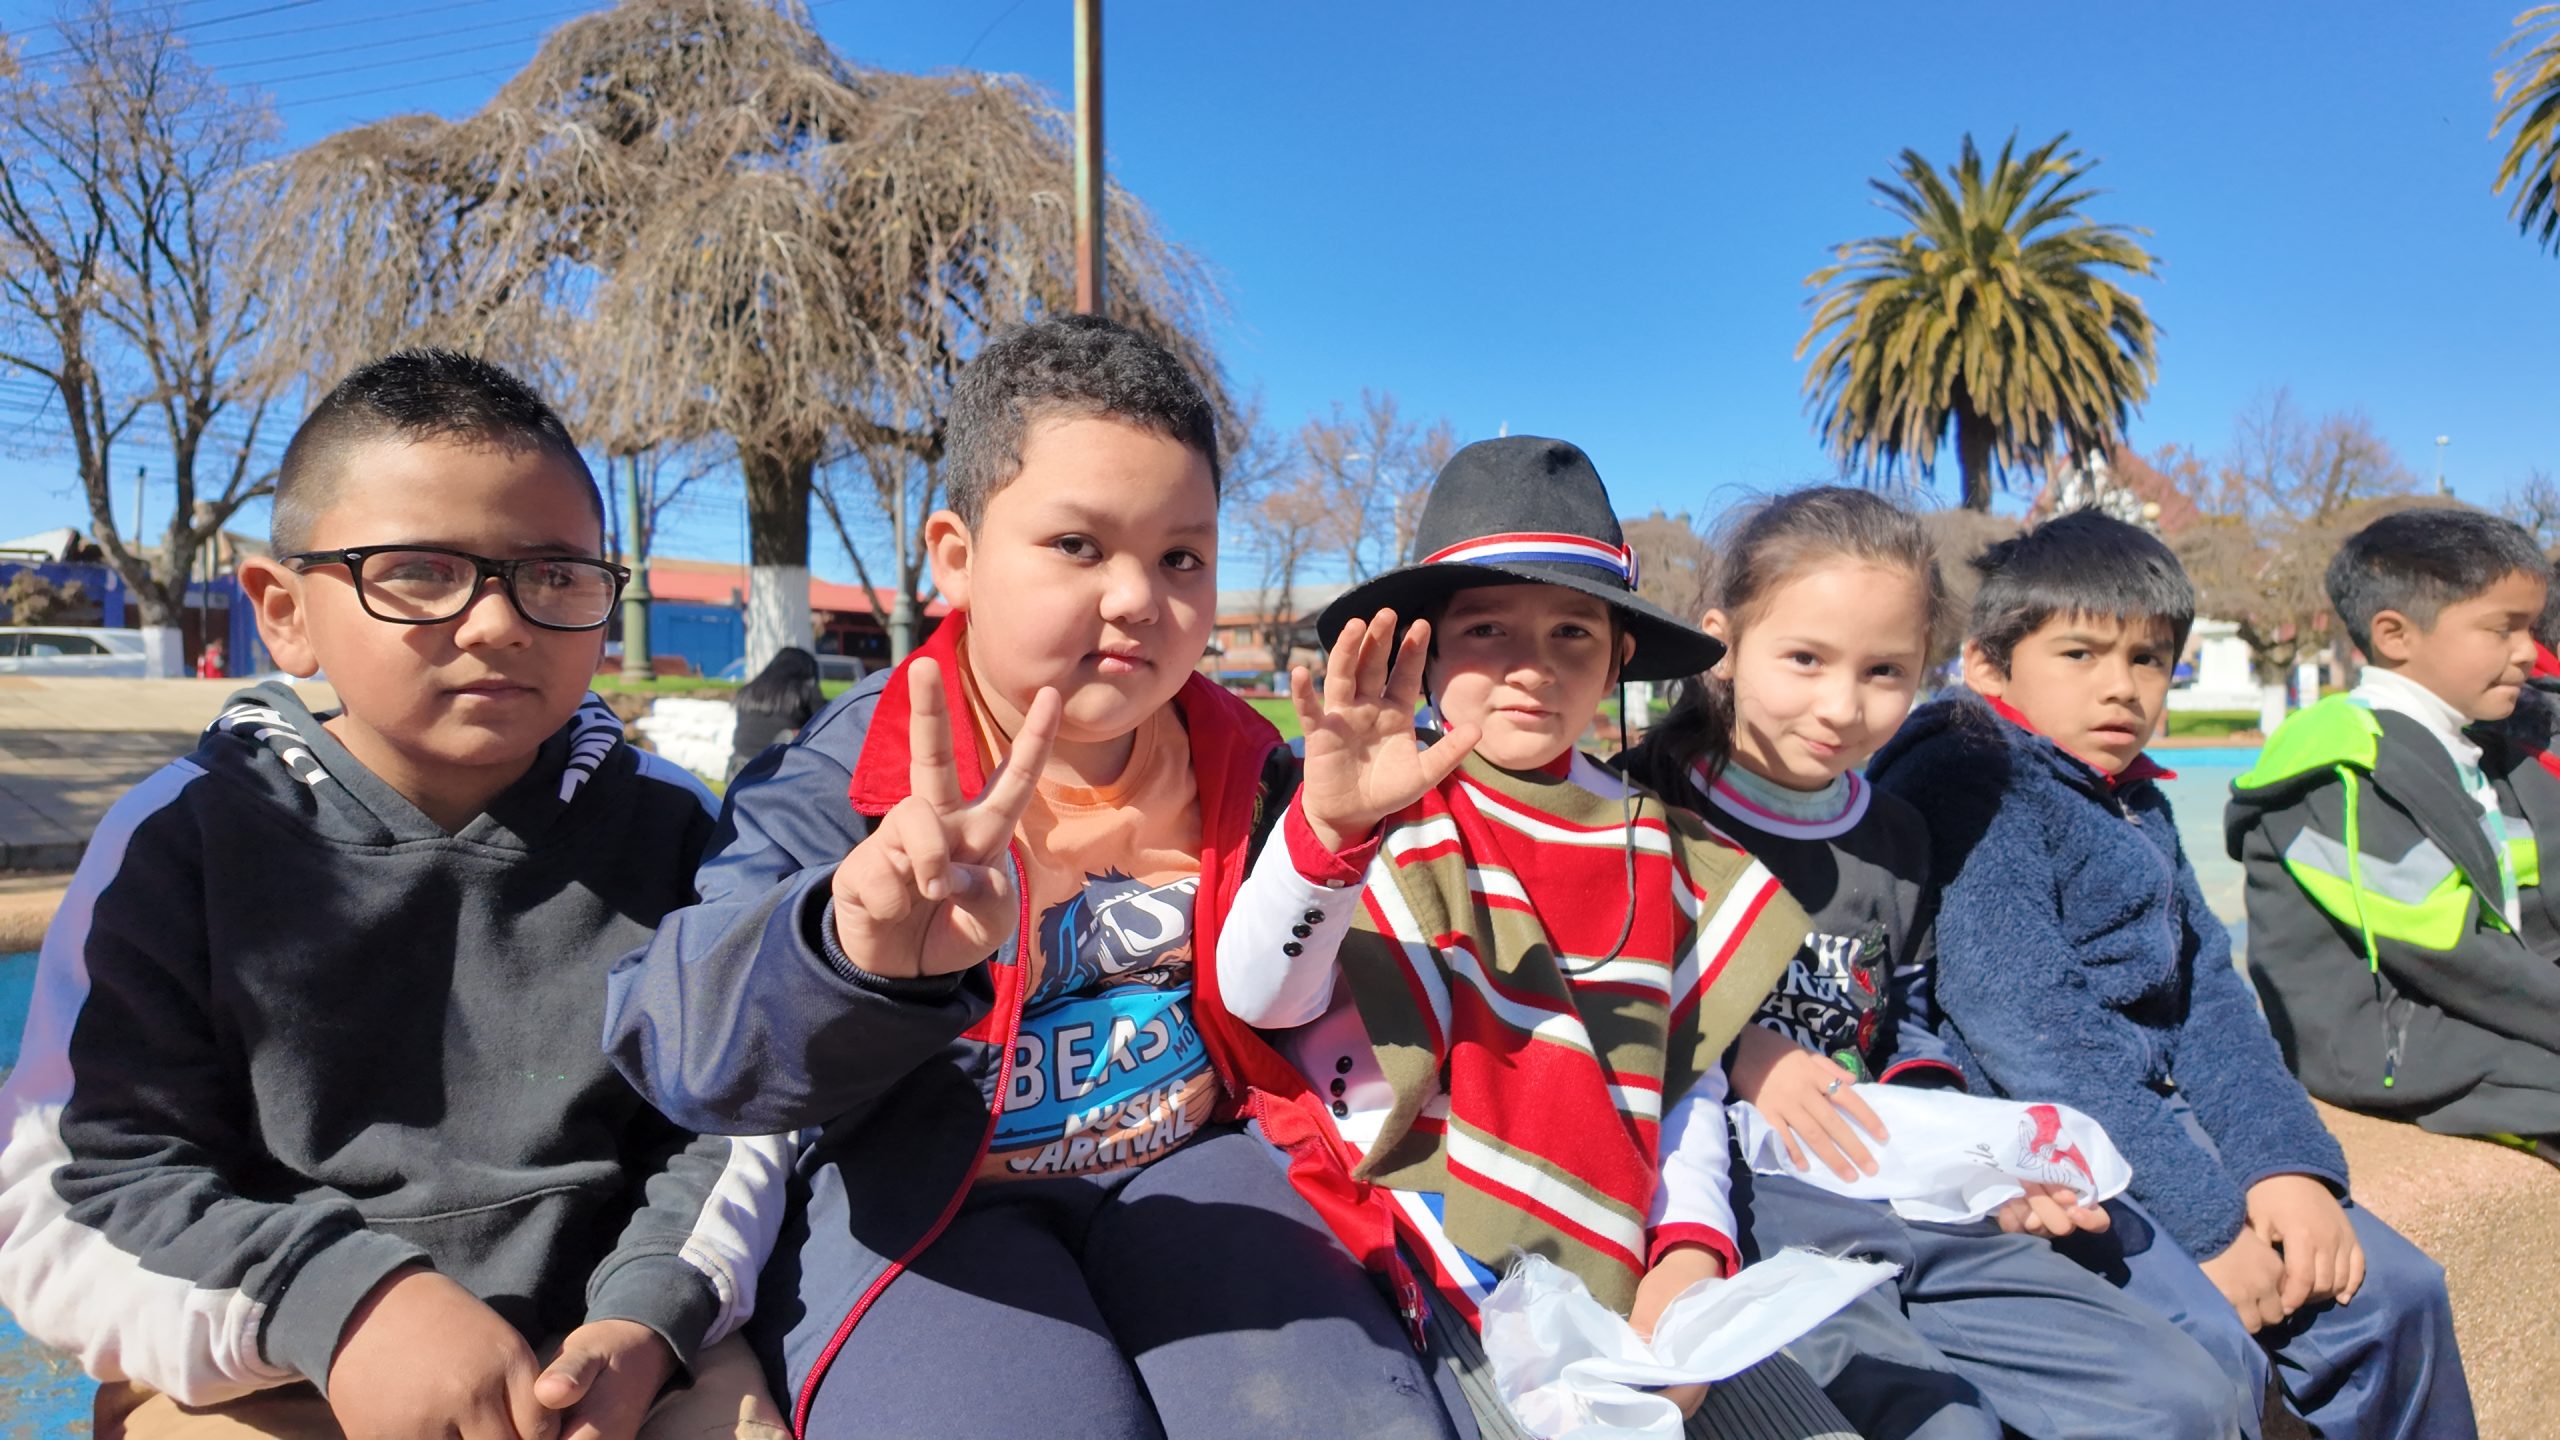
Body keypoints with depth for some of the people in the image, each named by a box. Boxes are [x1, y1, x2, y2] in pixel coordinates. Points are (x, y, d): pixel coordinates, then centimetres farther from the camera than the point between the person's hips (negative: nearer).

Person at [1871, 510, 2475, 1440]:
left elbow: (2207, 999, 10)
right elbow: (2028, 1031, -21)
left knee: (2393, 1292, 4)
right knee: (2208, 1344, -24)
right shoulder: (1972, 786, -14)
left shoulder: (2135, 803, 14)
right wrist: (2206, 1220, -19)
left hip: (2148, 1123, 9)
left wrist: (2286, 1164, -6)